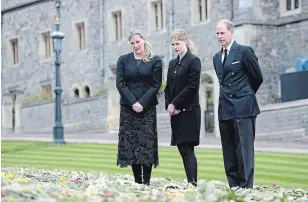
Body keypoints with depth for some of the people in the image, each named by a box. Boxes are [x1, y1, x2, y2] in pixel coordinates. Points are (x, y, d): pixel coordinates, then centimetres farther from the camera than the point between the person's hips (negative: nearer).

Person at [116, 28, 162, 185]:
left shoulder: (155, 61, 4)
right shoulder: (124, 60, 9)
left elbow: (156, 85, -1)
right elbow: (120, 84, 2)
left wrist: (142, 103, -12)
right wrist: (133, 103, -10)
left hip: (147, 108, -2)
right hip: (128, 107, 2)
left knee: (147, 143, -7)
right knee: (130, 143, -1)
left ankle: (146, 181, -7)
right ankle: (137, 181, 4)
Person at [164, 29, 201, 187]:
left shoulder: (193, 61, -6)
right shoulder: (172, 63, 16)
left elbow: (192, 87, -14)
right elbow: (168, 88, 15)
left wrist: (174, 104, -13)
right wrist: (168, 106, -1)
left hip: (189, 111, -7)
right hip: (175, 113, 7)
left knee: (187, 149, -12)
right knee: (182, 149, 5)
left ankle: (192, 183, -15)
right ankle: (190, 183, 7)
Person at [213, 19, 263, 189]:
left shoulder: (244, 51, -4)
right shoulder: (217, 57, 16)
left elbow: (258, 77, 2)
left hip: (243, 109, -7)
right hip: (225, 109, 7)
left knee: (244, 150, -9)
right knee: (229, 153, 6)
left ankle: (246, 186, -8)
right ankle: (233, 186, 10)